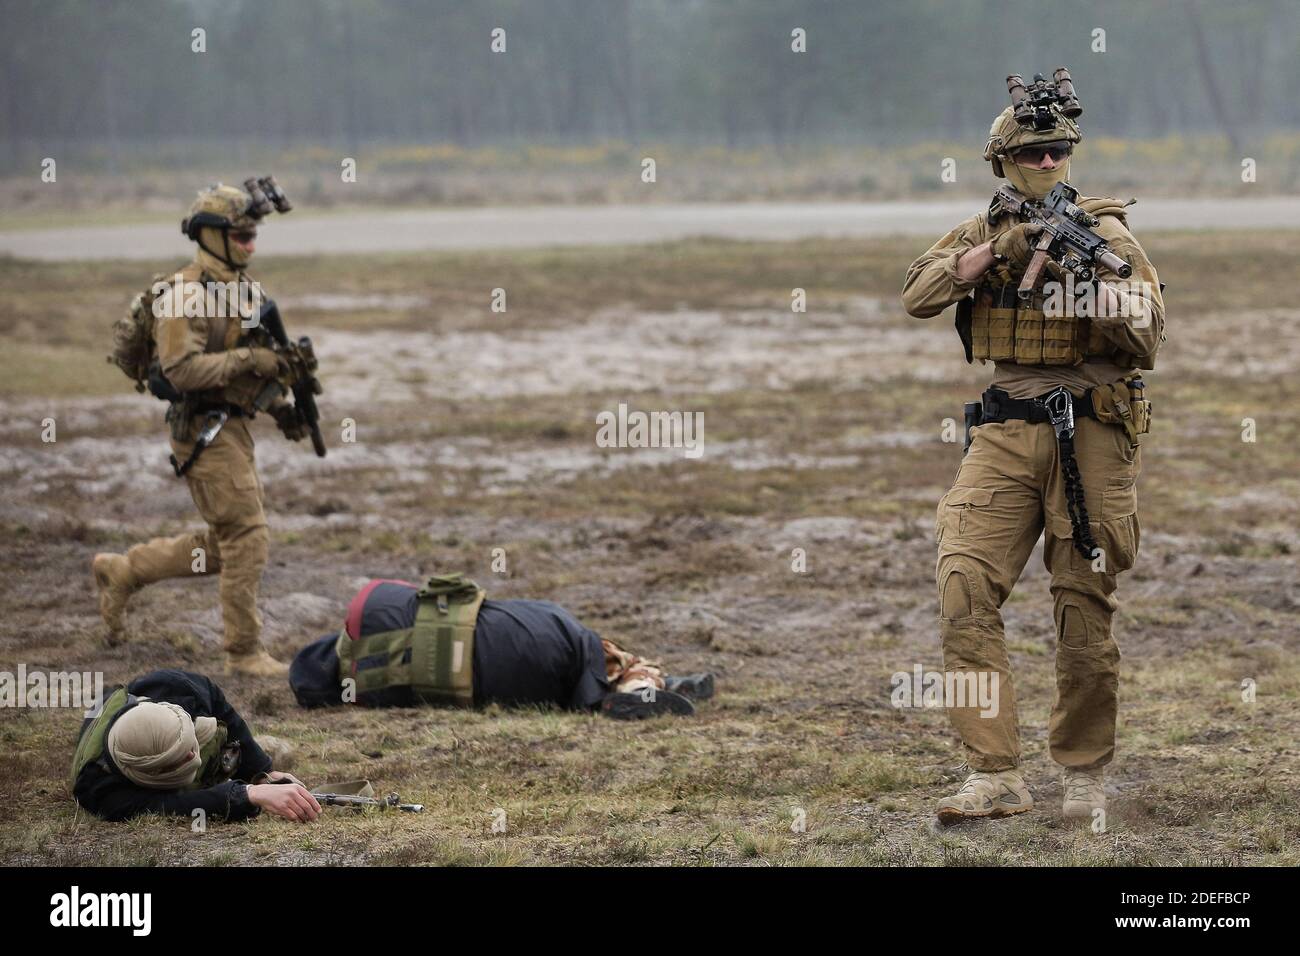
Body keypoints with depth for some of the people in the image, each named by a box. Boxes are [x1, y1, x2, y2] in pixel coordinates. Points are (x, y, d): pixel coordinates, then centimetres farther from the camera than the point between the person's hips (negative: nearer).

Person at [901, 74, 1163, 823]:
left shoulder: (1108, 235, 3)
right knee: (966, 591, -12)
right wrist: (997, 251, -14)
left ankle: (1085, 773, 17)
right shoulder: (982, 234, 12)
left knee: (1086, 612, 2)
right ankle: (996, 776, -11)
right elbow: (917, 296, -5)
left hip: (1091, 433, -2)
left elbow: (1151, 345, -1)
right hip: (1005, 433, 2)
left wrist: (1108, 305, -21)